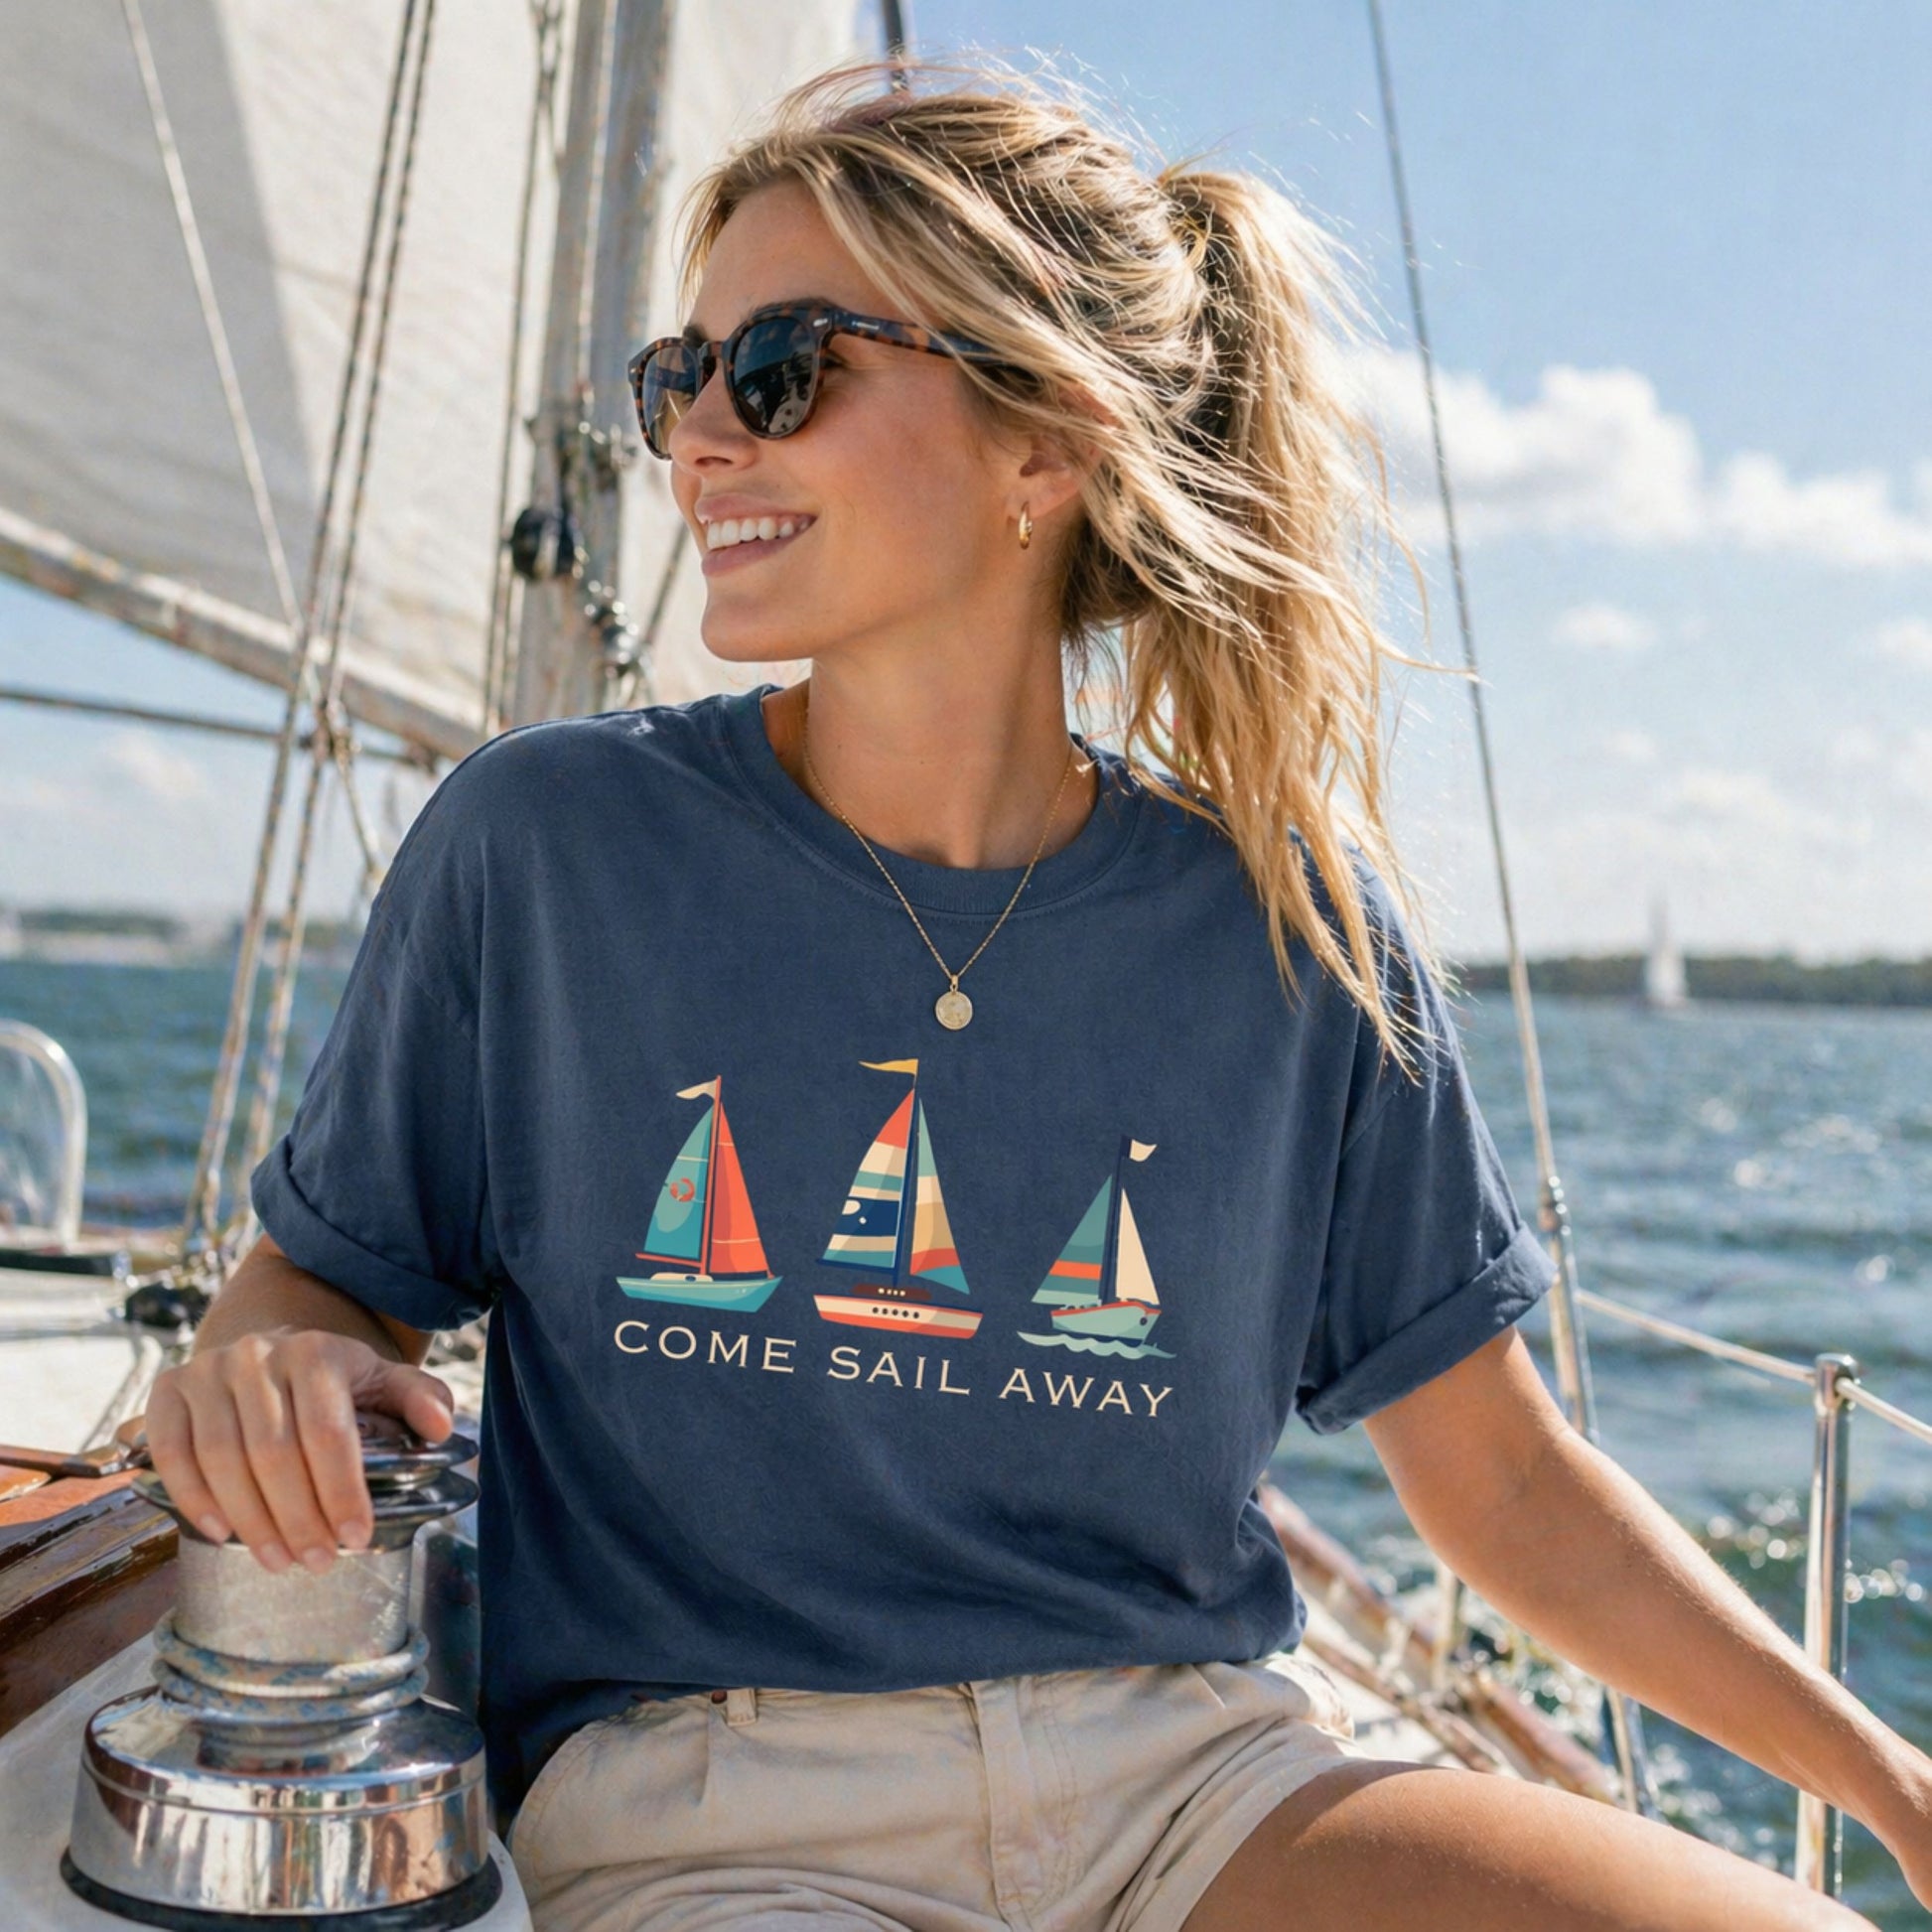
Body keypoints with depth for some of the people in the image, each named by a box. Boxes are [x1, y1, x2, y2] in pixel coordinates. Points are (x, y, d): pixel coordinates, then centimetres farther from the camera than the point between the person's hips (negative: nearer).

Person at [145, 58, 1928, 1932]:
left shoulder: (1291, 930, 1)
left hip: (1189, 1772, 2)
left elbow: (1505, 1483, 9)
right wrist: (259, 1366, -15)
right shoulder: (542, 848, -2)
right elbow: (327, 1278, 8)